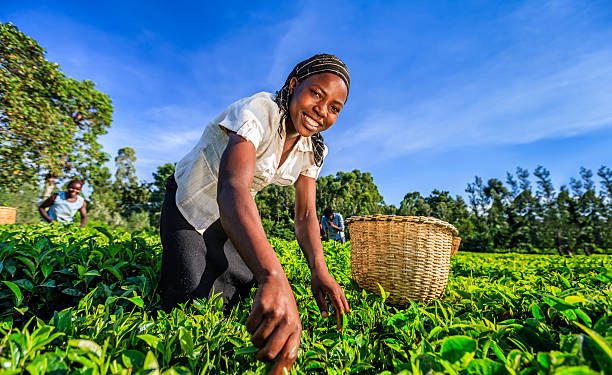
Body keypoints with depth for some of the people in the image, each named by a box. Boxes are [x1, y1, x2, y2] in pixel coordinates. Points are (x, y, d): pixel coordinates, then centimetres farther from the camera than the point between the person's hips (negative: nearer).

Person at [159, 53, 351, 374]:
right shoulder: (258, 111, -31)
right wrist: (274, 278, -61)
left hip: (235, 216, 6)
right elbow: (231, 189, -48)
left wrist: (319, 271, -27)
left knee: (236, 296, 9)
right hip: (190, 205, -5)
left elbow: (305, 215, -11)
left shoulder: (313, 150, -10)